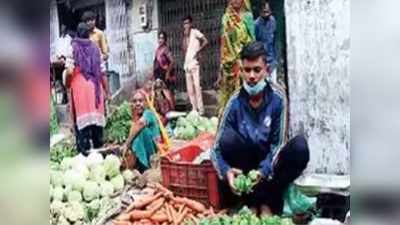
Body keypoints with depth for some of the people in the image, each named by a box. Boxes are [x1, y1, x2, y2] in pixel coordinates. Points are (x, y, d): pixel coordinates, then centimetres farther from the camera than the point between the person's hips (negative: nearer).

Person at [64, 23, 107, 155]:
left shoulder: (73, 48, 0)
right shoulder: (95, 48, 9)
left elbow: (69, 71, -8)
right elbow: (102, 72, 6)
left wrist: (67, 86, 9)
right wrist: (106, 89, 14)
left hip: (79, 87, -3)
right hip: (95, 87, 3)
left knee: (82, 118, 0)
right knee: (96, 117, 9)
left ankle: (84, 151, -1)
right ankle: (99, 150, 16)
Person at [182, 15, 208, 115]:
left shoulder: (195, 32, -1)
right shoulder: (186, 35, 18)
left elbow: (205, 41, -14)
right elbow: (184, 49, 9)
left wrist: (198, 51, -13)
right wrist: (185, 37, 1)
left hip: (194, 63, -8)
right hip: (187, 63, 8)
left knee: (197, 86, -12)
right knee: (189, 88, 7)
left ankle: (200, 109, -10)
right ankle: (194, 109, 13)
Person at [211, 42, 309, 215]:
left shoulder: (277, 99, -12)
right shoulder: (235, 102, -13)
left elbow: (278, 144, -12)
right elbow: (217, 147, -13)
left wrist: (263, 171, -29)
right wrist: (226, 171, -33)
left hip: (269, 165, 0)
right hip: (244, 168, 0)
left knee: (300, 146, -27)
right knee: (228, 137, -28)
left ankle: (268, 201, -15)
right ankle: (251, 202, -17)